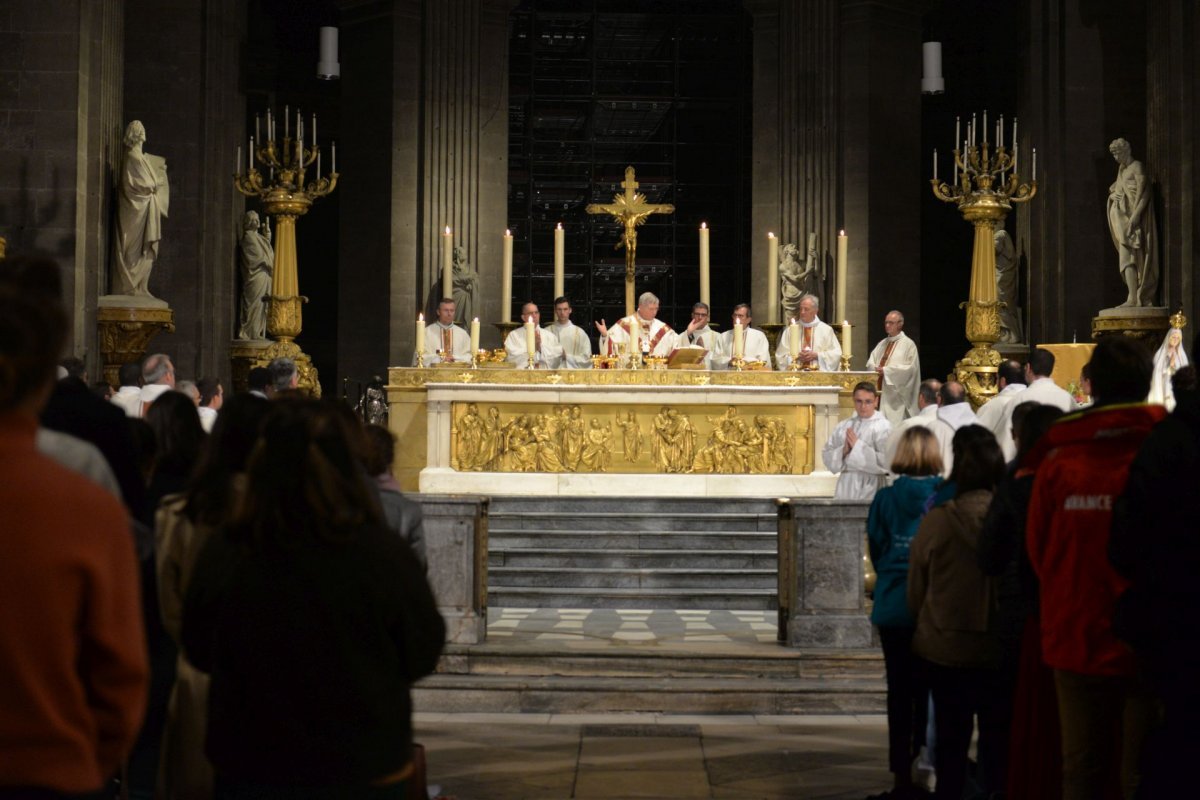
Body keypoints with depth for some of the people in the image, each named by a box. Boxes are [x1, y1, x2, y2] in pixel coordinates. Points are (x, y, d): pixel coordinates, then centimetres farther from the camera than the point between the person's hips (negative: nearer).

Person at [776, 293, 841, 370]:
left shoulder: (826, 330, 13)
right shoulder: (789, 331, 12)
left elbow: (836, 353, 7)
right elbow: (780, 356, 9)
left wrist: (816, 355, -5)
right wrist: (797, 357, -7)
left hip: (821, 372, 0)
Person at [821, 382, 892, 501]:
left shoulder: (883, 426, -5)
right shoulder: (843, 426, 11)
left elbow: (886, 461, -16)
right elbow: (827, 457, 9)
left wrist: (858, 446, -14)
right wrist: (843, 451, -10)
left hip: (870, 488, -4)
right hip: (845, 487, 4)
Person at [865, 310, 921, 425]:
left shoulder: (908, 344, -2)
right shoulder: (882, 343, 18)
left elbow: (910, 368, -11)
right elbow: (870, 363, 14)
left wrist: (886, 370, -14)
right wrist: (876, 369, -10)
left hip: (896, 394, -6)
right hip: (880, 391, 6)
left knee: (894, 424, -10)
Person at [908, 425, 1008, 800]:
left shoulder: (936, 520, -15)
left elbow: (915, 594, -3)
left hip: (946, 649, 0)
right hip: (1001, 651, 0)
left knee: (951, 740, 12)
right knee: (997, 741, 12)